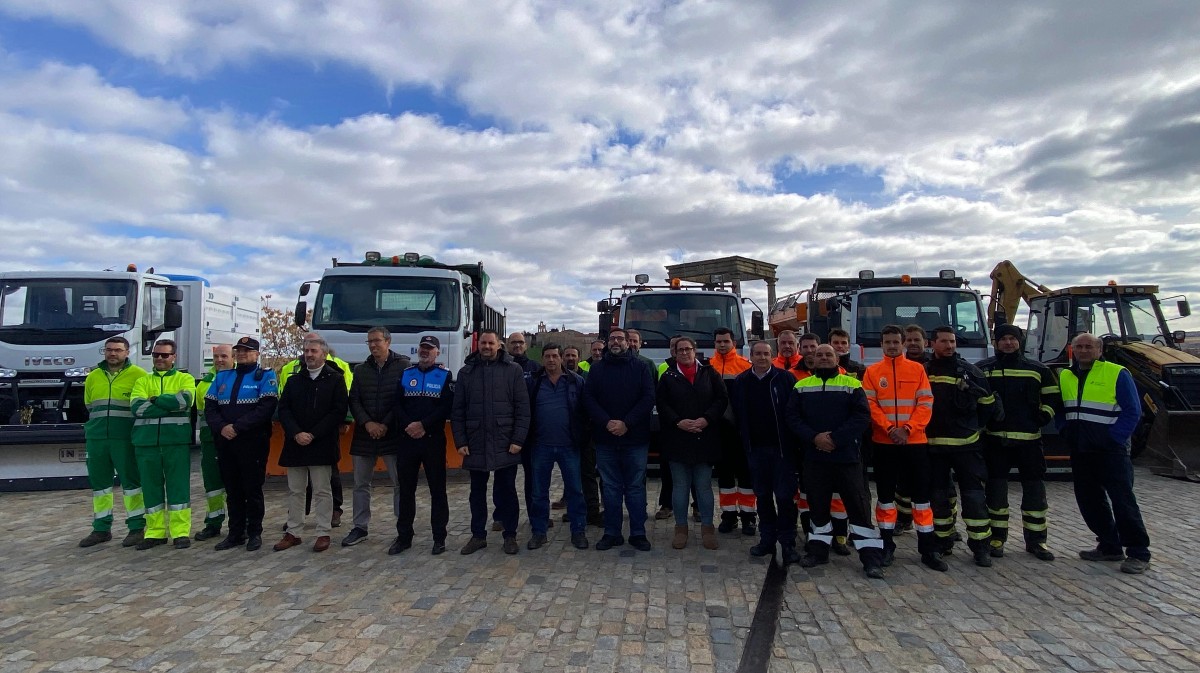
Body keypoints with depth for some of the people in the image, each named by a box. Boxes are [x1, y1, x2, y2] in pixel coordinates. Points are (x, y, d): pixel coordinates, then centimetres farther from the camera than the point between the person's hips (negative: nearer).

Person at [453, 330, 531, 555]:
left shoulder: (513, 370, 0)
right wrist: (460, 441, -2)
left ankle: (510, 535, 20)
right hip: (475, 444, 3)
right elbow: (457, 411, 5)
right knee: (477, 492, 13)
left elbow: (523, 408, -4)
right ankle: (478, 535, 26)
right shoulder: (466, 372, 7)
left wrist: (518, 440, -10)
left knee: (506, 491, 7)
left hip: (505, 444, -2)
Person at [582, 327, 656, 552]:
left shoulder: (640, 368, 4)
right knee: (610, 487, 9)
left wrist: (626, 423, -14)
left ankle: (638, 533, 16)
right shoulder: (597, 369, 8)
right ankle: (611, 533, 19)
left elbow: (648, 398, -5)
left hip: (635, 438, -1)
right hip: (605, 439, 1)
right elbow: (588, 399, 0)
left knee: (636, 487, 6)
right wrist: (607, 422, -14)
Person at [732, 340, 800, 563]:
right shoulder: (741, 382, 5)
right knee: (762, 496, 12)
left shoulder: (785, 378, -4)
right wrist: (744, 440, 3)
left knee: (785, 496, 0)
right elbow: (738, 414, 8)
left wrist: (794, 441, -8)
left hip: (782, 447, -3)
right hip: (756, 448, 3)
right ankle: (767, 538, 23)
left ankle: (788, 543, 10)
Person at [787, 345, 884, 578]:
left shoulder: (852, 385, 1)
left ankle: (871, 557, 9)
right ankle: (818, 550, 26)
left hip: (847, 456, -2)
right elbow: (792, 417, 1)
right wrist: (814, 437, -14)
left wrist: (836, 439, -16)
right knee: (817, 504, 12)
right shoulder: (802, 386, 8)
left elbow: (862, 416, -7)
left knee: (858, 505, 0)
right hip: (814, 457, 2)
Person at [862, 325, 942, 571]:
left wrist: (908, 429, -13)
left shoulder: (917, 369, 5)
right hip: (883, 443, 0)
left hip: (915, 442, 0)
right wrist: (889, 428, -16)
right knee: (885, 494, 7)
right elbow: (870, 405, -4)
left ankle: (928, 549, 15)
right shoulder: (872, 371, 3)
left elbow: (926, 403, -1)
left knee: (921, 494, 5)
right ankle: (887, 546, 18)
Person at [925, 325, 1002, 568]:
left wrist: (976, 427, 12)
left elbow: (988, 403, 10)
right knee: (938, 495, 9)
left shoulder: (970, 371, 2)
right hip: (933, 445, 1)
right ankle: (943, 540, 22)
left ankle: (981, 545, 9)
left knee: (973, 494, -1)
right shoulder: (924, 372, 4)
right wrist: (922, 429, 7)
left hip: (966, 444, -1)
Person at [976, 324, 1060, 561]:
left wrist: (1043, 418, 0)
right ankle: (997, 537, 15)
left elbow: (1054, 398, 14)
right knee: (996, 488, 4)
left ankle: (1035, 540, 17)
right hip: (995, 440, -1)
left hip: (1028, 439, 1)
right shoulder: (983, 369, 5)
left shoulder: (1038, 370, 8)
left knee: (1035, 489, 5)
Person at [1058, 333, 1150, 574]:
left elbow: (1133, 411, -6)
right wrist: (1066, 433, 6)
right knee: (1089, 500, 10)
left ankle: (1138, 553, 5)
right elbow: (1058, 410, 19)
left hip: (1111, 450, -6)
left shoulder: (1117, 374, -4)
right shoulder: (1064, 376, 12)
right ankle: (1109, 546, 23)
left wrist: (1114, 439, -12)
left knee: (1122, 499, -5)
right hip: (1080, 452, 6)